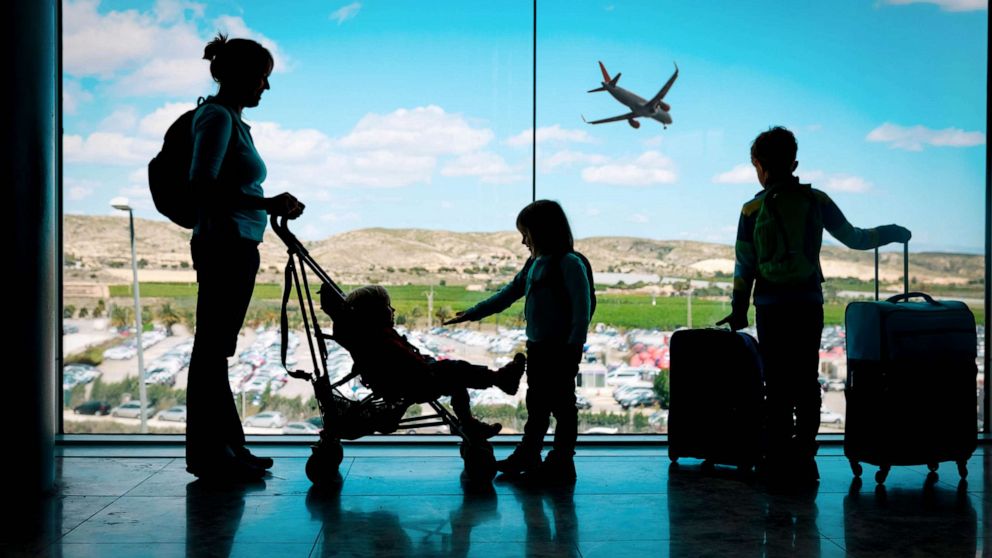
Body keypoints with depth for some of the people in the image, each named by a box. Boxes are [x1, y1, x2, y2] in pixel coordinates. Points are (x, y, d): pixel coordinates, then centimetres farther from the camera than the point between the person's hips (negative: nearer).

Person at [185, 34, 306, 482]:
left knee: (217, 349, 13)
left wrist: (274, 208, 19)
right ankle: (207, 453, 3)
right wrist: (266, 204, -25)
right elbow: (202, 185, -22)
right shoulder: (217, 116, -11)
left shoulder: (231, 118, 18)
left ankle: (226, 446, 21)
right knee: (211, 348, -4)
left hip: (236, 247, 10)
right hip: (224, 246, -10)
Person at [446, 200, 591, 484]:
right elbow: (507, 294, 18)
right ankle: (528, 456, 27)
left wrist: (573, 347, -21)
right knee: (536, 405, 17)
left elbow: (582, 308, -17)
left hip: (562, 350, -8)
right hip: (537, 347, 8)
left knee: (562, 405, 1)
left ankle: (562, 463, 10)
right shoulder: (533, 265, 13)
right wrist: (470, 314, 16)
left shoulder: (570, 264, -13)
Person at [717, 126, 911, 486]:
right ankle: (804, 460, 10)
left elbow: (744, 266, -1)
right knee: (806, 383, 9)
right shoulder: (817, 201, 1)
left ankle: (778, 463, 4)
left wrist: (738, 311, 9)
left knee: (777, 385, 3)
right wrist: (891, 233, 25)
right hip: (809, 306, 2)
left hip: (771, 308, -1)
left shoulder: (753, 210, -3)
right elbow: (854, 238, 7)